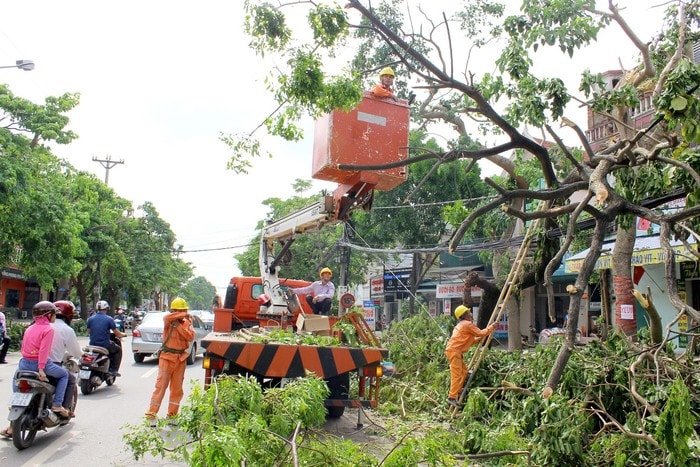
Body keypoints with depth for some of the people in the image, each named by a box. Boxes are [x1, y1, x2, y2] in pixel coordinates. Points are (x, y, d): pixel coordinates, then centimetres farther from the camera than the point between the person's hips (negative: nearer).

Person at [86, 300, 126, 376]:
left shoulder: (90, 319, 4)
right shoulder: (109, 319, -8)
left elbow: (88, 331, 15)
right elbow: (116, 333, -5)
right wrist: (123, 334, 17)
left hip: (92, 345, 5)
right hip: (105, 345, -5)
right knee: (118, 350, 21)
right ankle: (114, 370, 10)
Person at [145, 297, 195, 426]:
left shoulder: (187, 323, 7)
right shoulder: (168, 321, -5)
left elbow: (190, 337, -9)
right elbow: (167, 317, -30)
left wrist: (179, 325, -14)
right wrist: (183, 315, -21)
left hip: (181, 359, 4)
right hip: (167, 357, -4)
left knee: (177, 388, 10)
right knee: (161, 386, -5)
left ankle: (172, 415, 22)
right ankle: (151, 414, 2)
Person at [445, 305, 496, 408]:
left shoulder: (461, 325, 24)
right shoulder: (468, 324, -7)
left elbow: (469, 341, 25)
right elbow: (481, 333, -7)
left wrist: (480, 338, 17)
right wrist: (491, 327, 5)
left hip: (456, 351, 10)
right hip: (454, 351, -10)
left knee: (464, 371, 14)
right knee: (457, 374, -11)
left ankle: (456, 393, 15)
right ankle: (452, 397, -14)